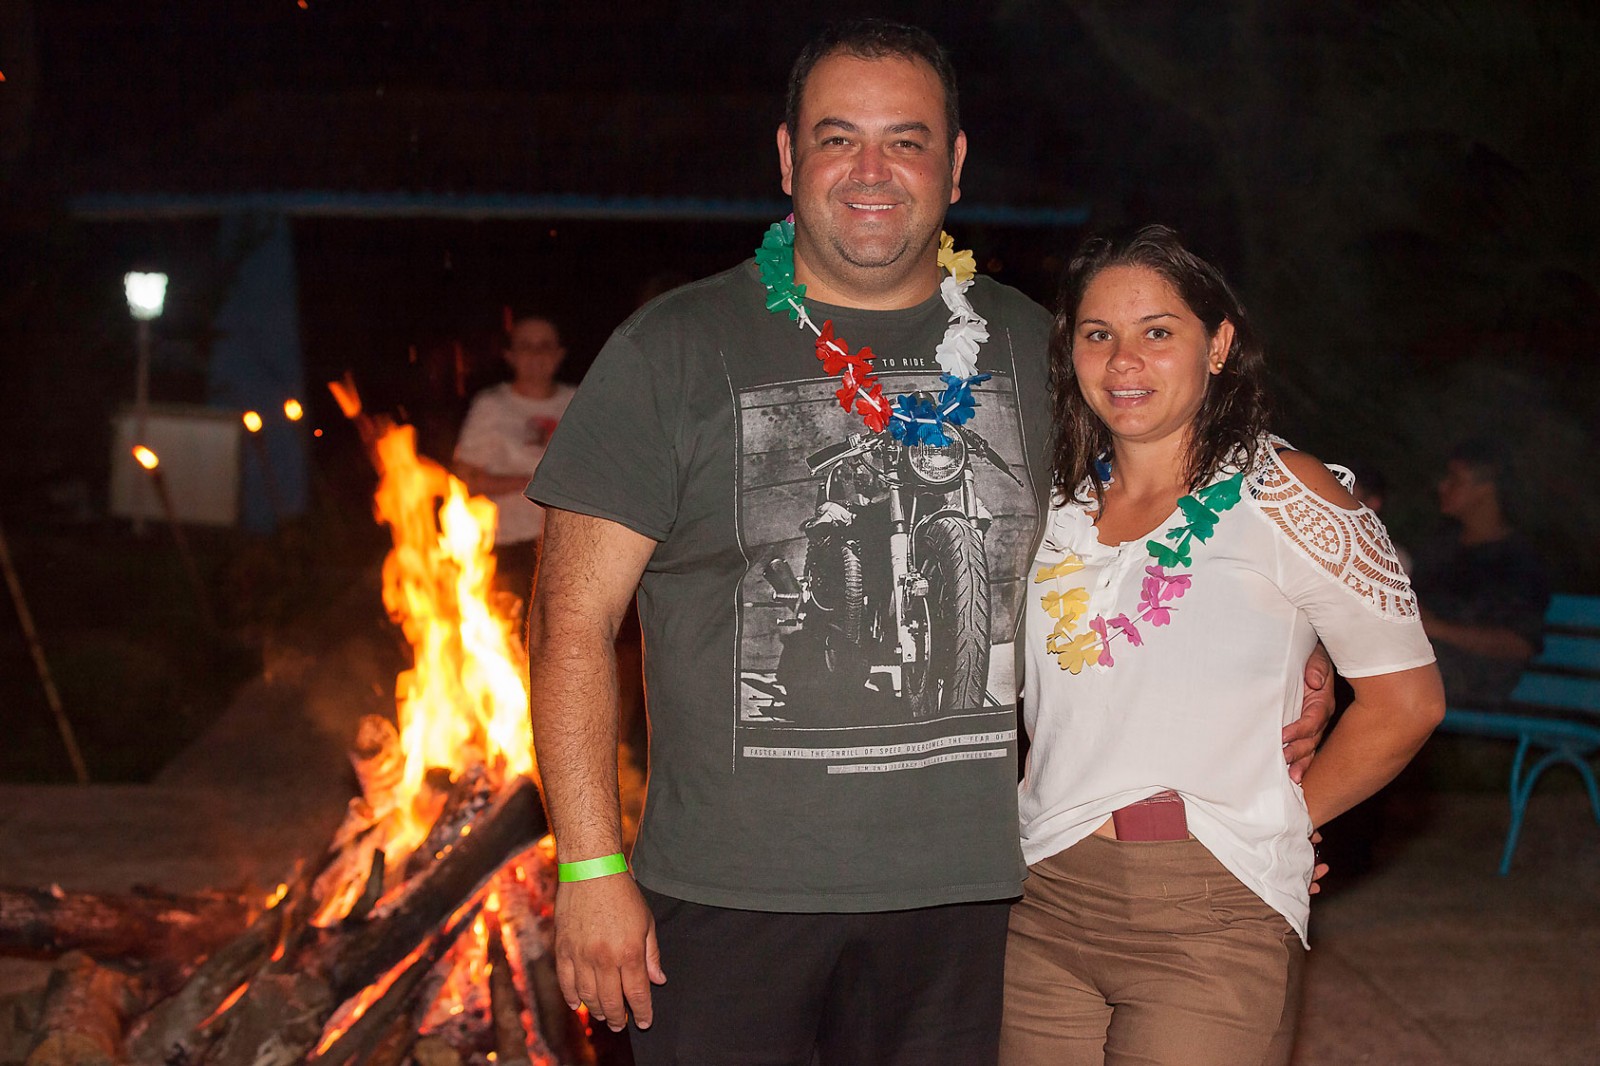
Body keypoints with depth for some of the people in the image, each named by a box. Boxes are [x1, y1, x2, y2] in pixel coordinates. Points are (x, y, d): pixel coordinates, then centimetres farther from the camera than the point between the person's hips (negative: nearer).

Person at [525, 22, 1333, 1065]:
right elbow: (575, 615, -3)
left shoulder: (1028, 345, 9)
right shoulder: (675, 350, -2)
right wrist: (591, 870, -8)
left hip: (959, 898, 3)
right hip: (731, 892, -3)